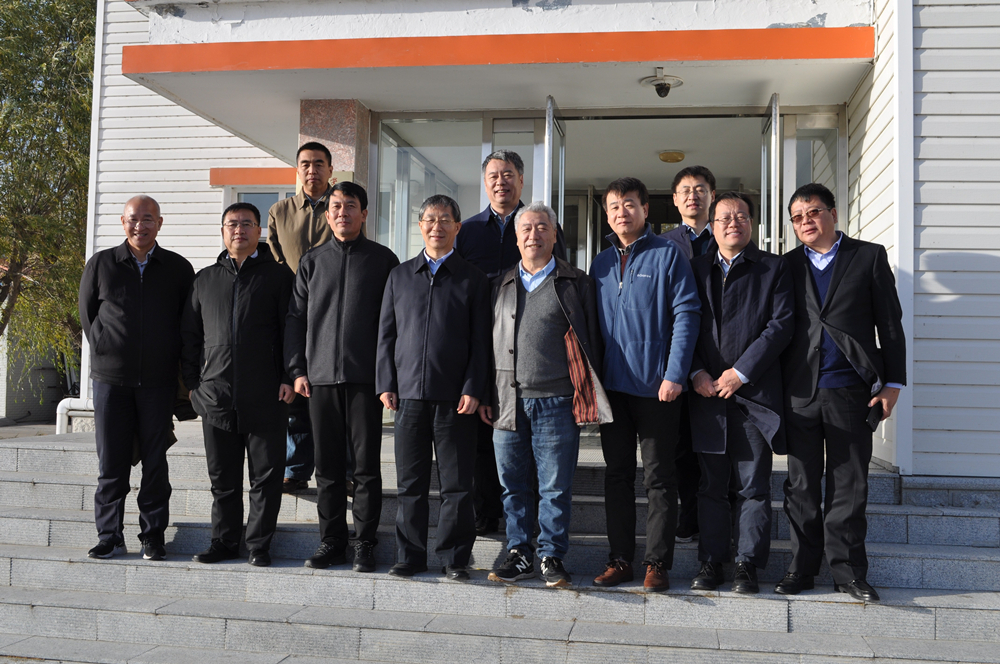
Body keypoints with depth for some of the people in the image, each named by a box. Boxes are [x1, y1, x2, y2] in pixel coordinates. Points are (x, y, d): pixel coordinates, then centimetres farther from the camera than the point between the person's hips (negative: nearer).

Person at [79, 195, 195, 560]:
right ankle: (110, 536, 14)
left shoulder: (179, 268, 6)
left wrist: (179, 369, 6)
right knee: (111, 461, 3)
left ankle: (153, 536, 12)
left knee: (155, 461, 3)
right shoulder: (100, 264, 7)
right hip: (111, 378, 1)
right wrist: (106, 353, 7)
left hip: (158, 380, 0)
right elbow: (87, 314, 13)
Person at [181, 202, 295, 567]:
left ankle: (259, 544, 12)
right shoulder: (205, 280, 16)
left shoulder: (278, 275, 6)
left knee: (266, 475, 1)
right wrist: (192, 382, 10)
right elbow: (189, 335, 18)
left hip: (265, 396, -3)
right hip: (216, 395, 3)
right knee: (222, 476, 10)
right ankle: (224, 541, 21)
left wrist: (289, 378, -7)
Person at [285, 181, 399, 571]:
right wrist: (297, 370, 4)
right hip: (320, 377, 3)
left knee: (367, 464, 0)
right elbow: (295, 318, 13)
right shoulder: (312, 261, 12)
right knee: (328, 466, 7)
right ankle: (331, 542, 17)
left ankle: (365, 545, 9)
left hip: (365, 377, -2)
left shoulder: (383, 260, 5)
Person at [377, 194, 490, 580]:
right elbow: (386, 333, 13)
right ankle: (410, 555, 17)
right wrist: (386, 384, 3)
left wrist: (473, 389, -8)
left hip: (454, 396, -2)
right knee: (410, 482, 7)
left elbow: (480, 341, 2)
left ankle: (454, 558, 12)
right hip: (408, 393, 2)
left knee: (456, 483, 2)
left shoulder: (472, 279, 7)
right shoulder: (400, 276, 14)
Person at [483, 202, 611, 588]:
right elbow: (489, 342, 16)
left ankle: (551, 557, 15)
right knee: (513, 485, 8)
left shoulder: (576, 284, 6)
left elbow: (589, 342, 4)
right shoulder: (502, 286, 16)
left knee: (555, 487, 2)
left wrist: (589, 396, -3)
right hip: (508, 402, 3)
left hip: (555, 401, -3)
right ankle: (520, 555, 20)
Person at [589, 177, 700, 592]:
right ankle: (620, 558, 18)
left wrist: (675, 374, -16)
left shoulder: (668, 255, -2)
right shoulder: (601, 263, 12)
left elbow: (686, 314, -8)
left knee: (658, 477, 3)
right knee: (617, 474, 10)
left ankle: (657, 562, 11)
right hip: (612, 385, 5)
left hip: (656, 384, -5)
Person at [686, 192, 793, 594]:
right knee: (712, 483, 7)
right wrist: (696, 373, -5)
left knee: (753, 485, 1)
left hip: (755, 392, -2)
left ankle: (747, 565, 10)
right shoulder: (696, 269, 14)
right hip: (707, 391, 2)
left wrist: (741, 371, -11)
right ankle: (711, 562, 15)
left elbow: (781, 324, -4)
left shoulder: (773, 269, 7)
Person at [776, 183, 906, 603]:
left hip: (849, 391, -1)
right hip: (799, 392, 2)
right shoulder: (787, 266, 12)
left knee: (848, 485, 4)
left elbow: (890, 324, 6)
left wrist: (892, 383, 0)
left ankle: (848, 571, 14)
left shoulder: (869, 257, 8)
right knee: (801, 485, 6)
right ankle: (802, 568, 15)